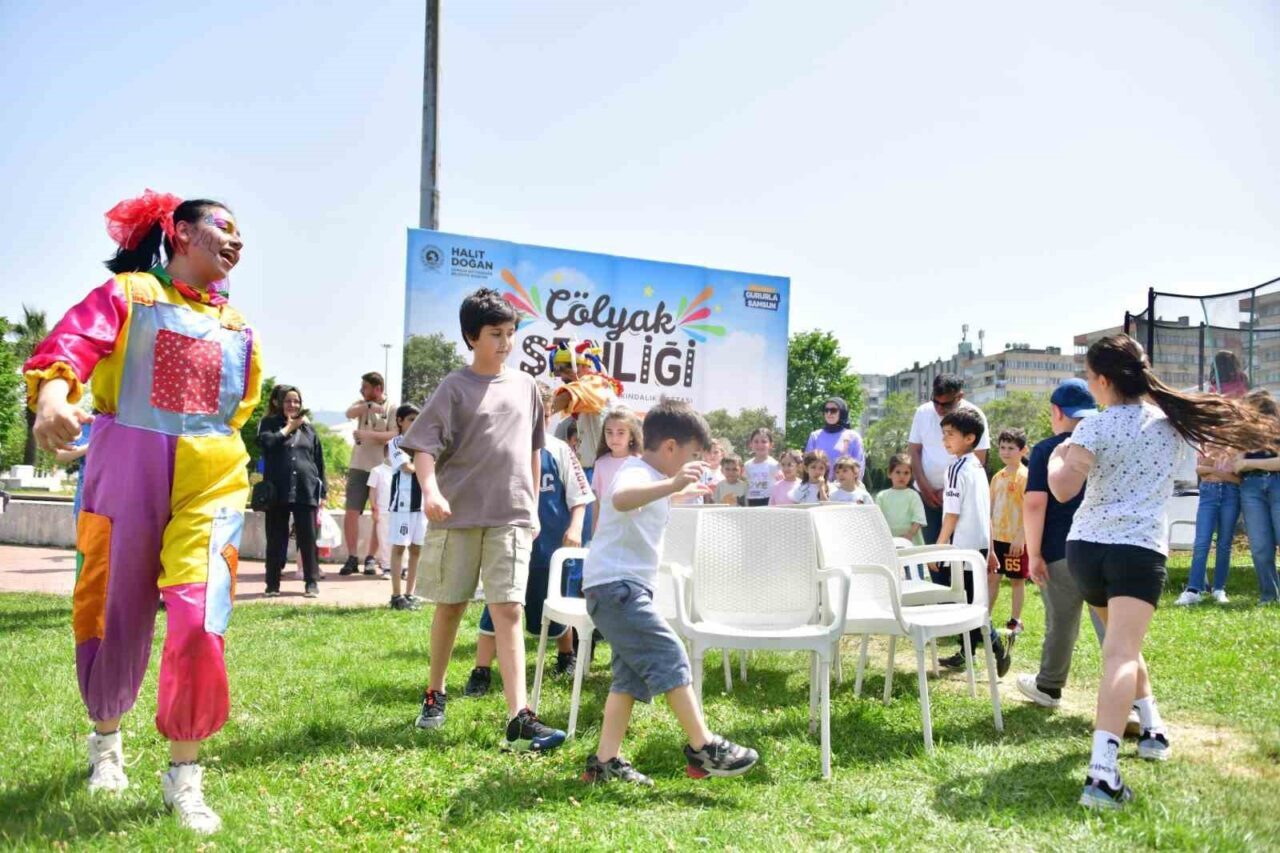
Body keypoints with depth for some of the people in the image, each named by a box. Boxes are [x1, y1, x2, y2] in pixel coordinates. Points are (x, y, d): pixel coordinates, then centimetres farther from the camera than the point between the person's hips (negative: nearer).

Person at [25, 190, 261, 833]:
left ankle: (183, 774, 2)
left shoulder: (237, 327, 14)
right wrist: (53, 396, -38)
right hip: (126, 469, -2)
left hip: (211, 479, 2)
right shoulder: (128, 293, 1)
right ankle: (106, 736, 37)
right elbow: (73, 343, -18)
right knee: (115, 614, 9)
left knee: (199, 622, -12)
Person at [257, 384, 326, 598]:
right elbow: (266, 443, -13)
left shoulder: (308, 427, 14)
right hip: (277, 491, -1)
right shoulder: (269, 423, 9)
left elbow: (318, 461, 15)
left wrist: (322, 491, 10)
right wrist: (289, 427, -4)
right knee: (276, 539, 3)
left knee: (308, 538, 0)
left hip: (306, 490, 1)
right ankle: (273, 583, 11)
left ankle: (312, 582, 5)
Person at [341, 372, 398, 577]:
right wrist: (369, 406, -28)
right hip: (359, 466, 3)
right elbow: (349, 413, -12)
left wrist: (367, 434, -21)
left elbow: (393, 436, -13)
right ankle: (352, 558, 4)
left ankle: (371, 558, 12)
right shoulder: (362, 403, 9)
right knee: (351, 512, -3)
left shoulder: (392, 408, -3)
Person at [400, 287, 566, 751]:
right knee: (450, 605, 10)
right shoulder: (455, 387, -1)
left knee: (508, 611, -7)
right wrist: (430, 489, -26)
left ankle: (519, 719, -12)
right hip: (458, 514, -2)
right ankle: (435, 694, 31)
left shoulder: (525, 385, 11)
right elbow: (423, 444, -9)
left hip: (511, 517, 2)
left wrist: (533, 506, 20)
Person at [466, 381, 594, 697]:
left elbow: (579, 496, 1)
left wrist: (574, 528, -10)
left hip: (550, 546, 1)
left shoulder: (559, 451, -2)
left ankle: (567, 656, 39)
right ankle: (481, 673, 7)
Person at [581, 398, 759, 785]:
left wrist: (683, 491, 52)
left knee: (632, 675, 9)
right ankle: (702, 747, -10)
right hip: (616, 586, -11)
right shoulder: (636, 473, -13)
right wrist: (672, 484, -53)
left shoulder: (651, 476, 20)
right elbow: (621, 498, -41)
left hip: (627, 588, 11)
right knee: (669, 656, -13)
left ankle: (605, 762, 10)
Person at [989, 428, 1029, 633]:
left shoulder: (1025, 476, -10)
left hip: (1016, 539, -6)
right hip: (996, 537, 6)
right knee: (991, 577, 9)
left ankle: (1015, 620, 14)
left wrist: (1021, 537, -19)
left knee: (1017, 580, 5)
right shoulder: (997, 477, 10)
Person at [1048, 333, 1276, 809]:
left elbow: (1063, 490, -14)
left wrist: (1057, 456, 6)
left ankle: (1153, 727, 36)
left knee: (1121, 643, 27)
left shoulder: (1095, 428, -5)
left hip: (1085, 547, 1)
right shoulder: (1171, 419, 7)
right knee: (1122, 651, -15)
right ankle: (1101, 773, -30)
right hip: (1140, 547, 0)